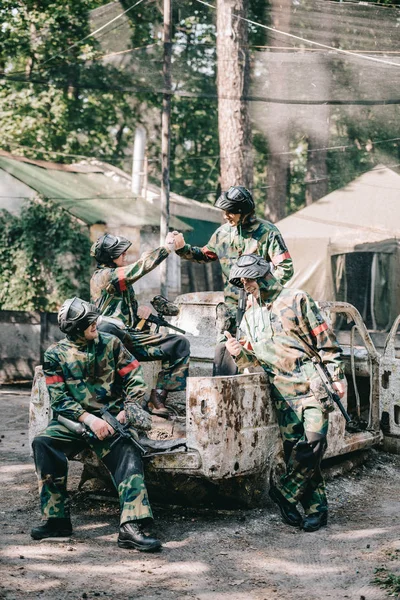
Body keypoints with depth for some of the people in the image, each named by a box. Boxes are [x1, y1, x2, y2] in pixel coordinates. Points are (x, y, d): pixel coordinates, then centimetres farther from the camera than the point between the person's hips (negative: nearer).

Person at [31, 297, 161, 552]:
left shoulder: (110, 343, 5)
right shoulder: (55, 354, 3)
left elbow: (135, 379, 5)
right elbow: (59, 398, -4)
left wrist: (127, 410, -11)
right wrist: (90, 419, -17)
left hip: (111, 418, 0)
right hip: (74, 419, 1)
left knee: (127, 454, -29)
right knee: (44, 443, -27)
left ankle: (132, 527, -39)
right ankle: (56, 519, -19)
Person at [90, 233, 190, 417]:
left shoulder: (123, 279, 23)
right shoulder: (102, 276, -6)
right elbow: (140, 267, -15)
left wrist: (143, 310, 7)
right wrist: (166, 247, -5)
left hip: (132, 337, 8)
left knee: (180, 343, -5)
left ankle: (158, 396, -13)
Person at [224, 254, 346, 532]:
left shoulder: (296, 300, -1)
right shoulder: (250, 317, 17)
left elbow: (325, 340, -2)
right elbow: (254, 359, 20)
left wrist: (337, 376, -7)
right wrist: (239, 353, -3)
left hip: (312, 386, -5)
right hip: (284, 394, 5)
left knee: (312, 443, -16)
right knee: (294, 450, -1)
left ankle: (285, 492, 1)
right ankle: (316, 508, 7)